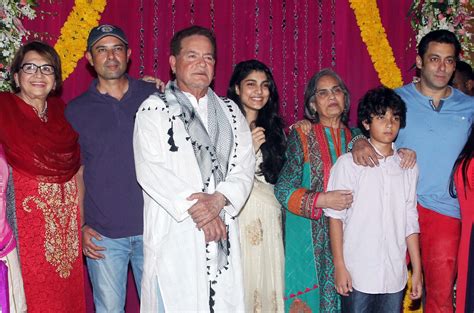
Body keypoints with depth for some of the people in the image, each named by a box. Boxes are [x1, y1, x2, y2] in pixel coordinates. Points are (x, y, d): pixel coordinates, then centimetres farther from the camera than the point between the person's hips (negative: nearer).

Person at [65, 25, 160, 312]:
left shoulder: (154, 97, 3)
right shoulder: (76, 110, 5)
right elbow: (77, 173, 8)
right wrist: (81, 226, 1)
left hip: (153, 227, 0)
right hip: (102, 235, 0)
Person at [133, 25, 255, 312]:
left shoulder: (230, 112, 16)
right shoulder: (154, 110, 4)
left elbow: (244, 165, 5)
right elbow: (150, 170, -7)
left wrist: (220, 198, -13)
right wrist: (194, 207, -14)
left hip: (222, 235, 4)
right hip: (174, 235, -3)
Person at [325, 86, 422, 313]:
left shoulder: (407, 167, 8)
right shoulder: (348, 164, -5)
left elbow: (410, 222, 10)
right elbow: (335, 217, -5)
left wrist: (417, 270, 9)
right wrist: (339, 266, -7)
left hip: (395, 275, 4)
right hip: (357, 275, -3)